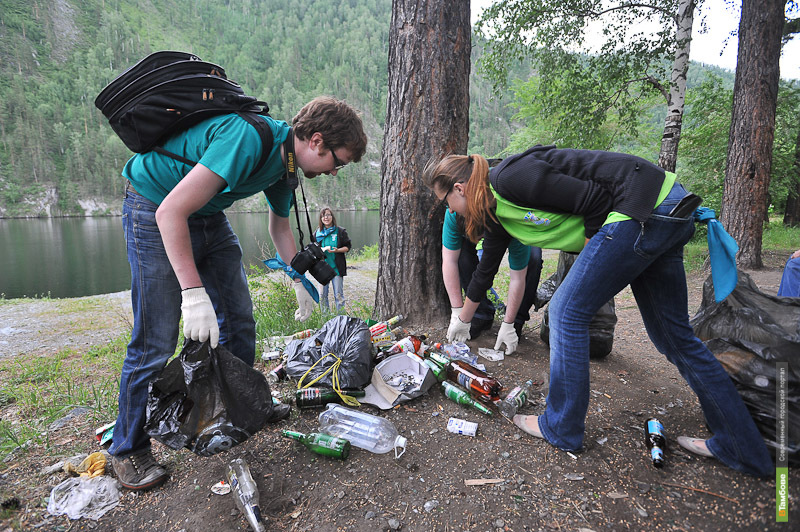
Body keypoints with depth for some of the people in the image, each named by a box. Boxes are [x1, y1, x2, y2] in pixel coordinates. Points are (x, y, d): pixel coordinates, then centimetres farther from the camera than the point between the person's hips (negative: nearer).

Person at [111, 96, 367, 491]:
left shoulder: (289, 158, -2)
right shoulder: (248, 139, -31)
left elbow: (279, 224, 15)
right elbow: (171, 211, -33)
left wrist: (299, 281, 17)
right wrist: (193, 292, -36)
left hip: (208, 216, 8)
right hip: (155, 210, -8)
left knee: (239, 318, 9)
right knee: (156, 341, -7)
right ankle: (128, 449, 12)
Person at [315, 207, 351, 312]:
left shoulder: (340, 231, 0)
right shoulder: (317, 232, 7)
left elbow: (348, 246, 3)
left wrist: (337, 250, -17)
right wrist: (322, 249, -10)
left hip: (336, 268, -2)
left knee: (339, 295, 1)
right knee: (322, 295, 7)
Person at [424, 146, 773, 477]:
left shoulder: (509, 178, -17)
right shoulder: (494, 212, 13)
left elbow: (595, 200, -17)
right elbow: (485, 271, 25)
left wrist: (590, 248, -1)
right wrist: (463, 320, 37)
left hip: (645, 208, -10)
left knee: (568, 311, -5)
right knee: (673, 334, 14)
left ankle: (561, 428, 10)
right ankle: (741, 448, 25)